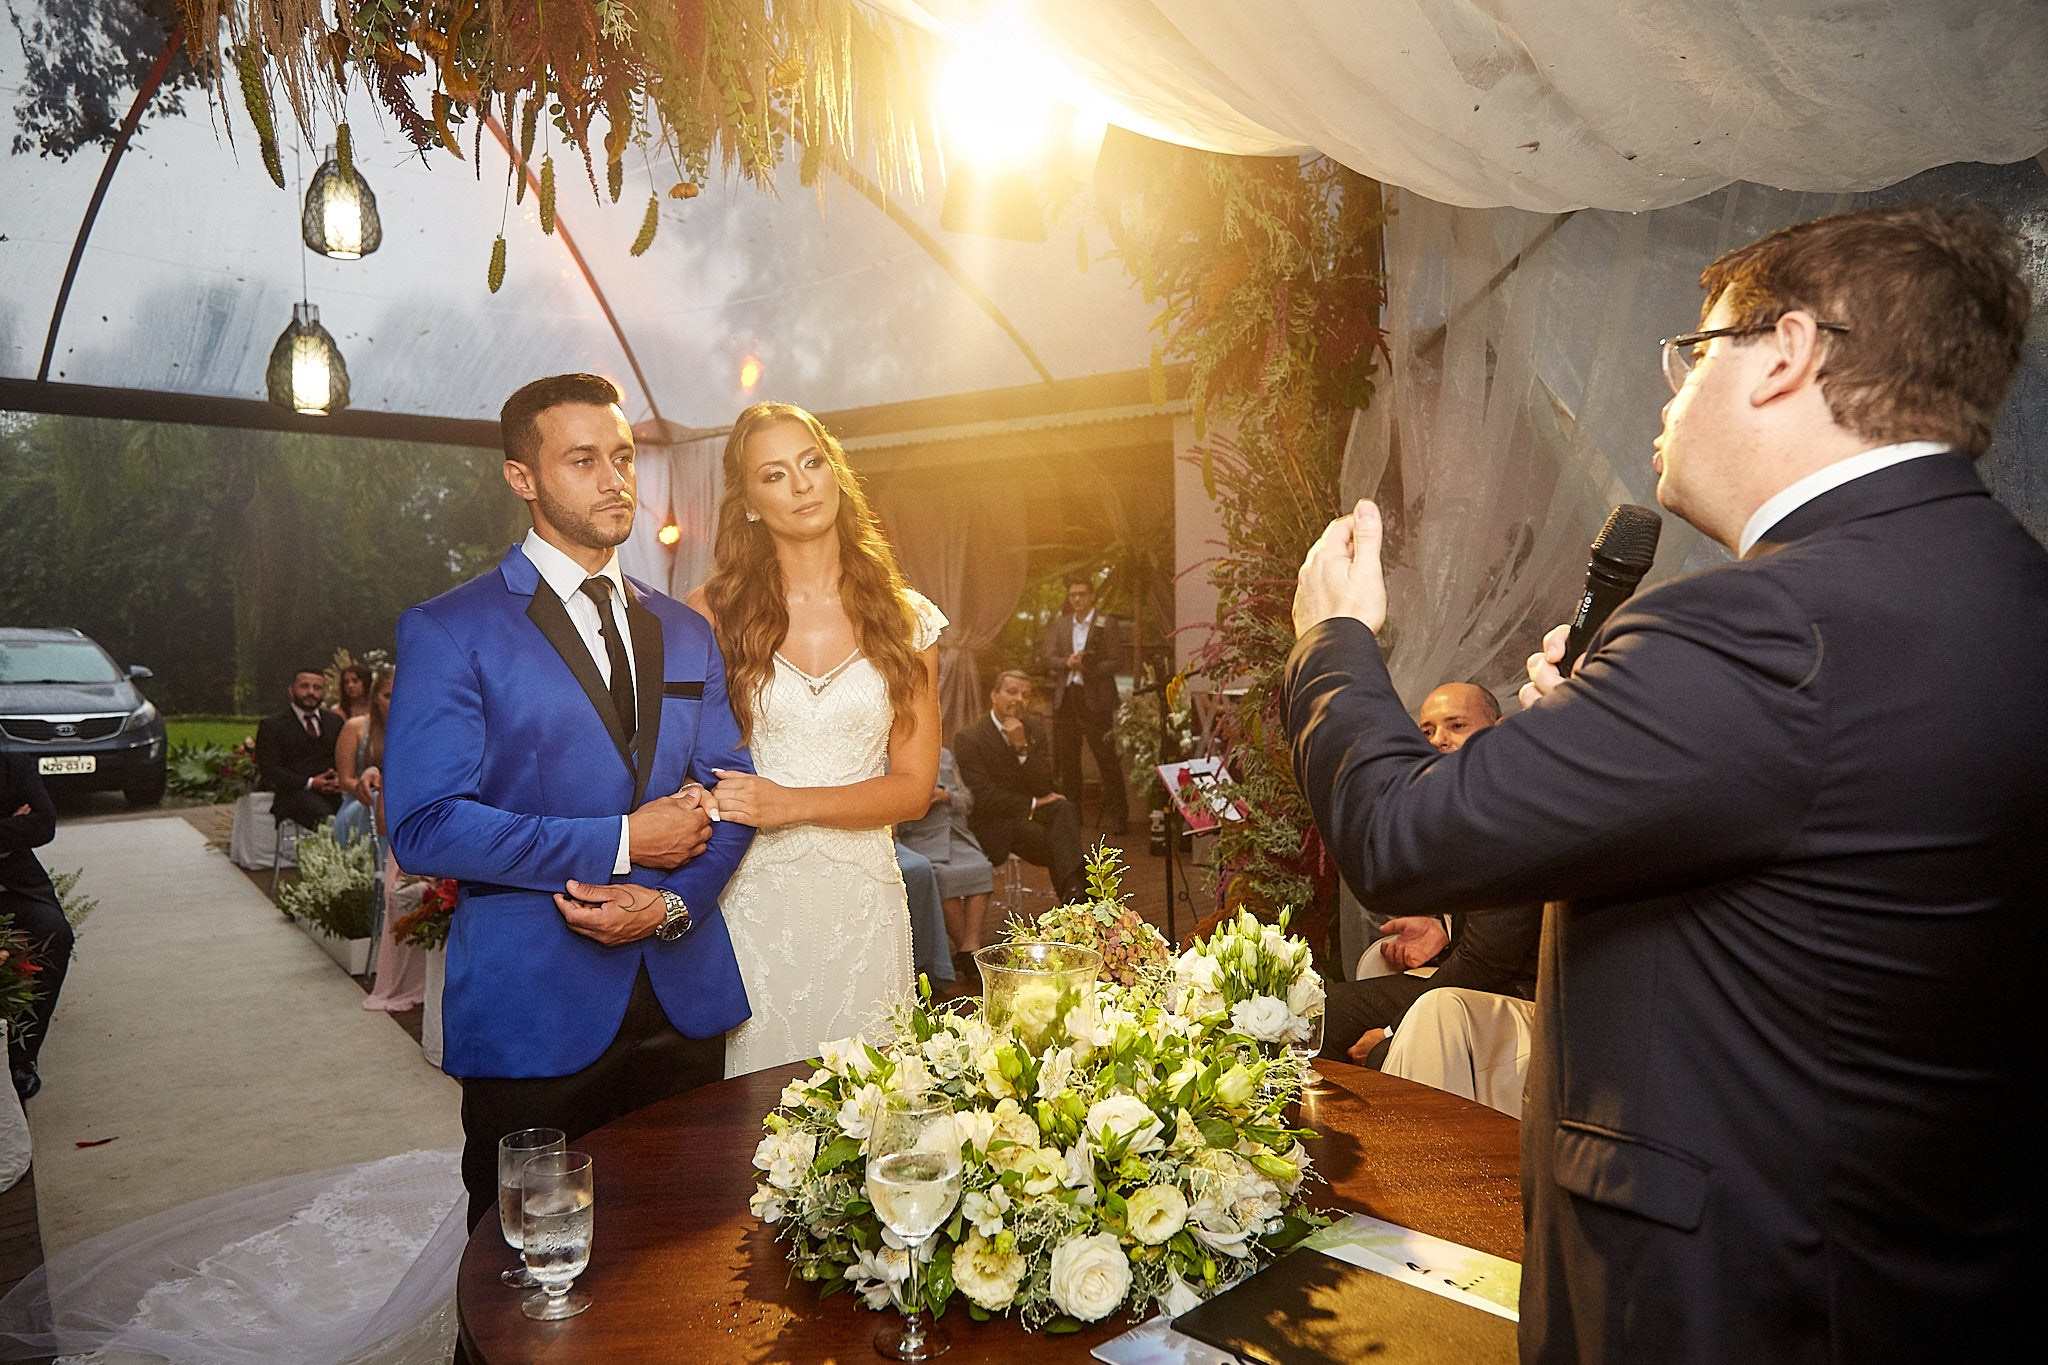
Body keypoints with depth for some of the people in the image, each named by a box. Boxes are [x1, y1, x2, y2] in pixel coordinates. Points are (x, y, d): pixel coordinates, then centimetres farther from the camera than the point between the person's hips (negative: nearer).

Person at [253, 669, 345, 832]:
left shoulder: (335, 722, 23)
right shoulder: (271, 725, 9)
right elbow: (269, 769, -1)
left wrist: (342, 779, -5)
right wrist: (309, 783, -12)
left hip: (334, 791, 4)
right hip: (294, 793, -4)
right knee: (323, 814, -37)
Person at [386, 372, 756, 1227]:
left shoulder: (685, 633, 12)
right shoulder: (448, 632, -5)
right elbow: (425, 826, -13)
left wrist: (670, 903, -10)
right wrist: (618, 843, -14)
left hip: (684, 1001, 5)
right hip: (533, 1018, -4)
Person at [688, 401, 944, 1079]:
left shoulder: (906, 619, 5)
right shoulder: (713, 612, 1)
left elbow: (913, 785, 2)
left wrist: (792, 803, -12)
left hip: (861, 901, 2)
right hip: (751, 897, -1)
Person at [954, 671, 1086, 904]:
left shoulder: (1034, 731, 6)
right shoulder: (968, 738, -10)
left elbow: (1044, 787, -5)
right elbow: (982, 796, -18)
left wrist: (1022, 747, -18)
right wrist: (1033, 805, -14)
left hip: (1028, 815, 5)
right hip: (990, 824, -5)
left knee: (1063, 808, -27)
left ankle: (1074, 888, -36)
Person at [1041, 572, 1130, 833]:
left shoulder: (1108, 624, -1)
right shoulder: (1059, 625, 13)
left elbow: (1117, 661, -6)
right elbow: (1049, 658, 5)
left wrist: (1089, 668, -18)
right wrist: (1067, 662, -15)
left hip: (1095, 698, -5)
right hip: (1064, 697, 5)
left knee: (1107, 758, -4)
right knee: (1066, 758, 10)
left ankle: (1116, 815, 1)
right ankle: (1070, 812, 21)